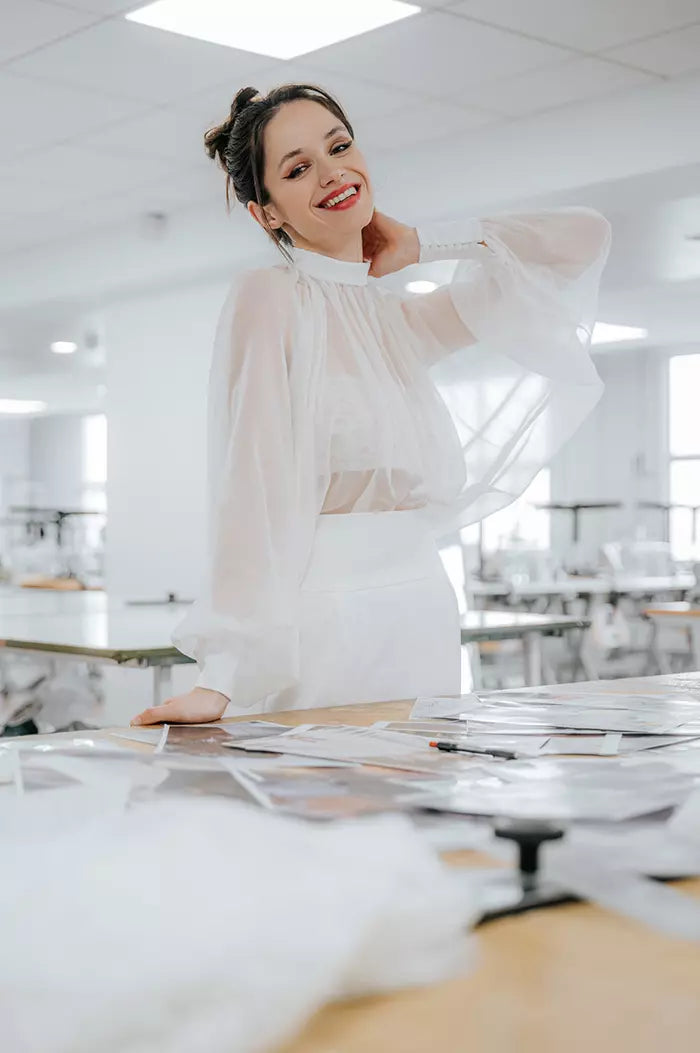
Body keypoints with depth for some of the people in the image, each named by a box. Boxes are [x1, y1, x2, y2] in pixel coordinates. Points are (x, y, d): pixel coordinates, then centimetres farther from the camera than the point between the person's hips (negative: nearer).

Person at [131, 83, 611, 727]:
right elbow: (254, 487, -15)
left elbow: (584, 237, 16)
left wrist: (419, 244, 12)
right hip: (320, 630, -6)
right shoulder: (269, 298, -4)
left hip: (427, 624, 6)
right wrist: (222, 678, -22)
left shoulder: (404, 322, 13)